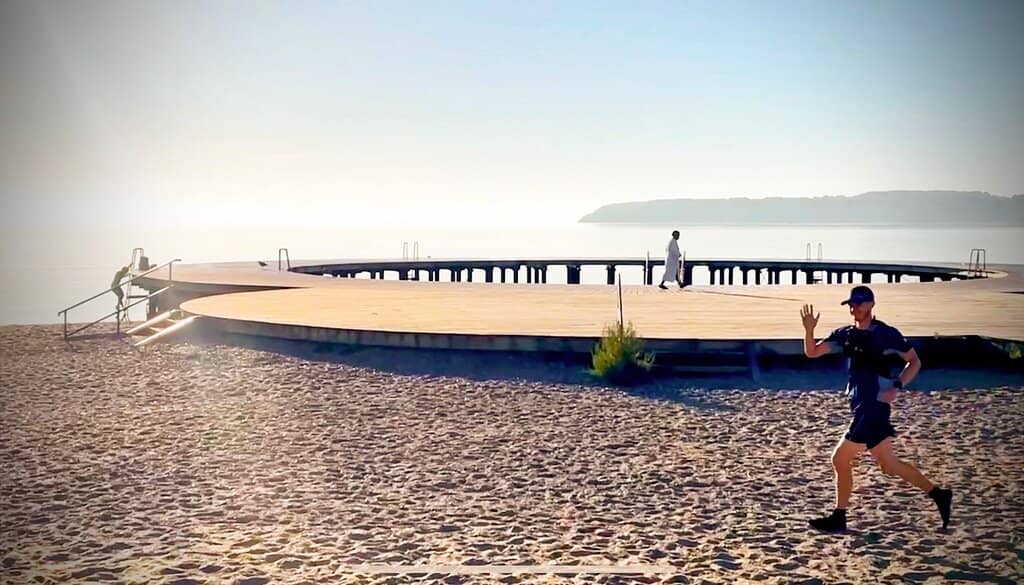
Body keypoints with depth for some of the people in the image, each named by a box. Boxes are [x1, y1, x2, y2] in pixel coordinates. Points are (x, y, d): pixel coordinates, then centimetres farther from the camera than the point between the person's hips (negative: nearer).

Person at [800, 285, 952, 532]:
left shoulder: (887, 334, -8)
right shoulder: (846, 334, 9)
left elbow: (914, 361, 0)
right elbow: (812, 352, 5)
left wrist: (896, 387, -14)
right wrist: (809, 330, -13)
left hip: (873, 408, -7)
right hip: (861, 408, 7)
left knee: (841, 459, -5)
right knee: (889, 464, 13)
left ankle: (838, 518, 6)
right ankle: (938, 494, 24)